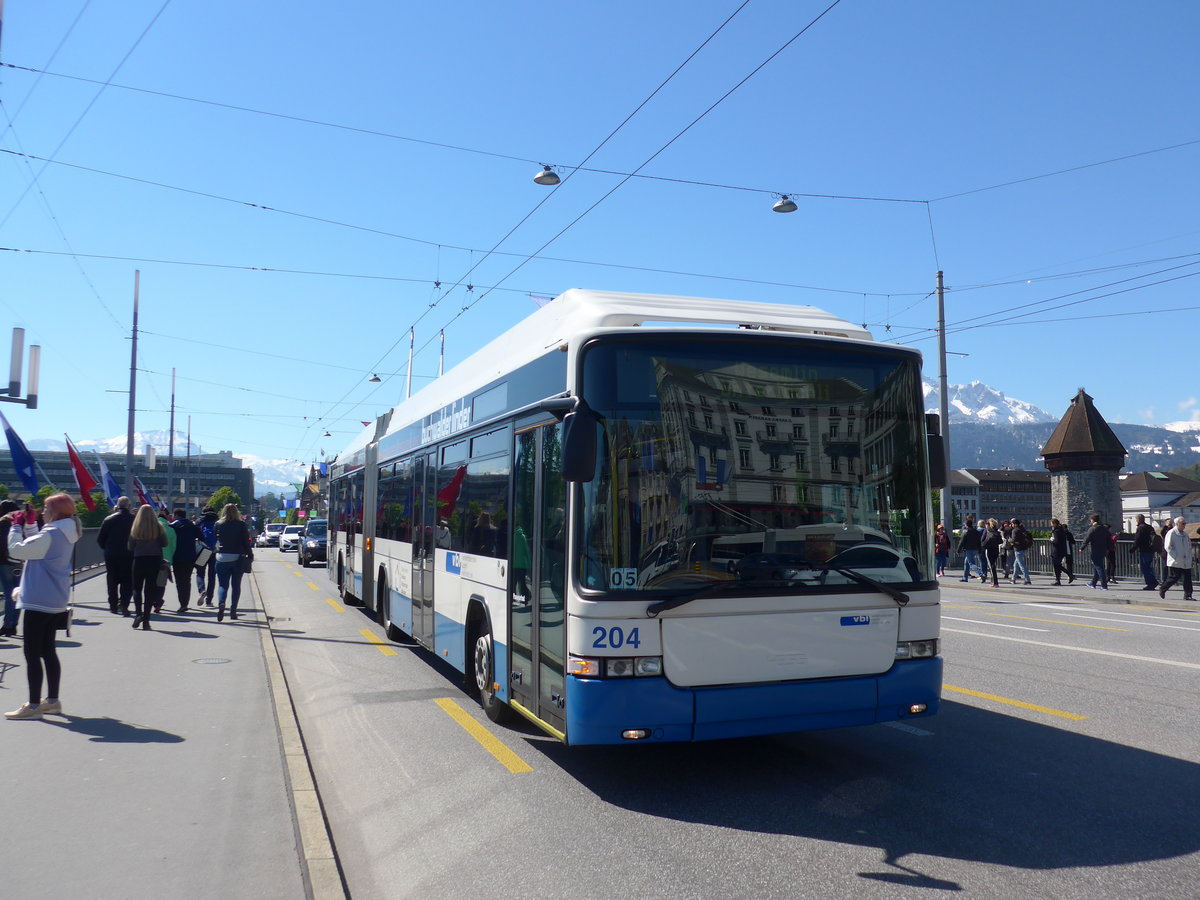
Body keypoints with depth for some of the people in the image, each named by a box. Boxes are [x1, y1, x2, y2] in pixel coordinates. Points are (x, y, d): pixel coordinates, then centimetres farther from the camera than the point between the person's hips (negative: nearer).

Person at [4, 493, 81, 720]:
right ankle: (52, 700, 21)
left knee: (32, 653, -3)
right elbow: (35, 548, 21)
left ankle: (33, 705, 1)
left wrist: (15, 527, -5)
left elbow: (17, 550, -18)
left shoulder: (50, 535, -19)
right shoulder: (64, 534, 10)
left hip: (39, 602, -9)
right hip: (55, 602, 9)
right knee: (47, 651, 16)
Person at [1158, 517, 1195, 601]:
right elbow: (1168, 547, -13)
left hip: (1186, 562, 7)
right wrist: (1176, 557, -16)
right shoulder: (1171, 533, -8)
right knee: (1174, 577, -5)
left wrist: (1189, 556, 11)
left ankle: (1188, 595, 6)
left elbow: (1189, 546, 25)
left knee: (1188, 578, 1)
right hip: (1175, 562, -7)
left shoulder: (1185, 534, 15)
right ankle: (1162, 589, 15)